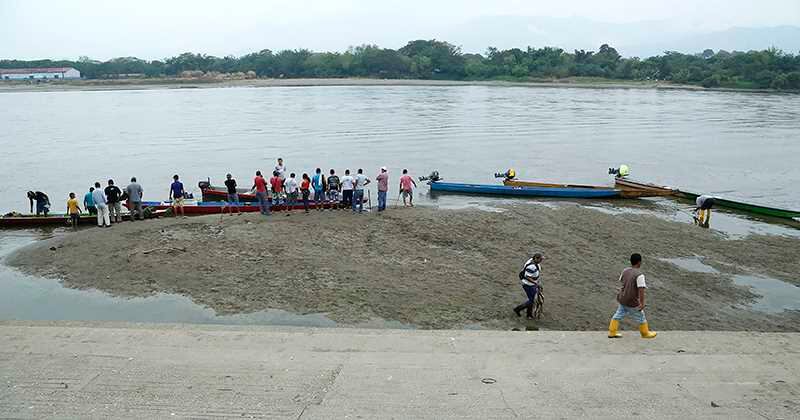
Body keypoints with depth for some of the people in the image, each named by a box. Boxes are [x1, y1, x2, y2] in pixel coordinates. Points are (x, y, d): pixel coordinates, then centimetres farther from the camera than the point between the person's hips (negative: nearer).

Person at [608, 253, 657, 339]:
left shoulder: (625, 271, 1)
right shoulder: (639, 275, -22)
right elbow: (641, 290, -24)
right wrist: (642, 303, -20)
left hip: (622, 299, 7)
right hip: (632, 303, -7)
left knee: (618, 315, 18)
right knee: (641, 317, 14)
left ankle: (612, 333, 24)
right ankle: (645, 333, 31)